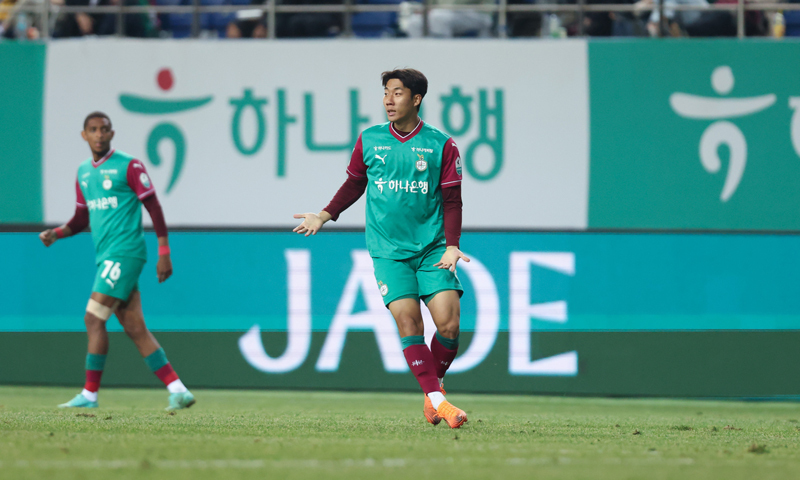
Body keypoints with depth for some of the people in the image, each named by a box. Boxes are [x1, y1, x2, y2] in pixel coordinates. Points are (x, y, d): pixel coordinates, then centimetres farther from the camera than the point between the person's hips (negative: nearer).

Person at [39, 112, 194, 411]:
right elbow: (82, 218, 25)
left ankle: (90, 394, -8)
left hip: (124, 253, -7)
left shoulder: (129, 167, -5)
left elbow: (153, 208, -5)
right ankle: (177, 390, 3)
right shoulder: (84, 173, 17)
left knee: (94, 318, -13)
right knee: (135, 328, 3)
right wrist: (55, 234, 6)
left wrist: (164, 253, -10)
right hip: (106, 257, 7)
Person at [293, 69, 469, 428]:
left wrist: (451, 246, -5)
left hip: (432, 248, 0)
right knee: (407, 319, -16)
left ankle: (436, 383, 14)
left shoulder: (440, 145, 2)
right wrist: (324, 216, 13)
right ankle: (436, 400, -13)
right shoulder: (369, 141, 7)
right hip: (388, 250, 1)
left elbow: (452, 200, 3)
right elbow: (354, 184, 21)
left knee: (448, 321, -12)